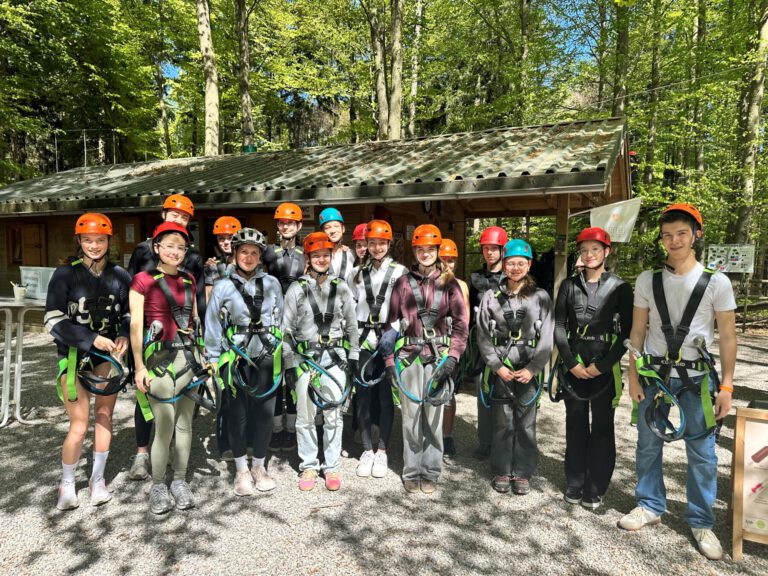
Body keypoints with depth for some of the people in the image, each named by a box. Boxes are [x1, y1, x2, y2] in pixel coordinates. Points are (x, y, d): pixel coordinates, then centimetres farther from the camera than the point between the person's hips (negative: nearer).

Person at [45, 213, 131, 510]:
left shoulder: (119, 276, 1)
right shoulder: (65, 274, -6)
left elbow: (129, 315, 10)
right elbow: (53, 321, -9)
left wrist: (124, 336, -10)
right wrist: (92, 338, -19)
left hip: (108, 354, 3)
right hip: (74, 354, -2)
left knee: (104, 416, 8)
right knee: (79, 425, -3)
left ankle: (98, 479, 24)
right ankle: (67, 485, 19)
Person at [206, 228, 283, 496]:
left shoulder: (272, 284, 5)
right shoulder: (223, 287, 1)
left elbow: (281, 320, 9)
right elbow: (212, 326, 3)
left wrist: (280, 353, 8)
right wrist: (213, 360, 0)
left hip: (266, 358, 1)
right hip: (236, 359, -1)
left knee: (264, 412, 6)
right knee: (238, 414, 6)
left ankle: (259, 467, 25)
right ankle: (241, 471, 23)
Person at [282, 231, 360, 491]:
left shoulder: (341, 287, 6)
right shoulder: (296, 288, 1)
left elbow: (351, 324, 11)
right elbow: (287, 329, 1)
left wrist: (353, 356, 7)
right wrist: (289, 364, -3)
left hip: (335, 357, 1)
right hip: (305, 358, -1)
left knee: (333, 415, 5)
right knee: (305, 416, 5)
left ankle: (332, 466, 19)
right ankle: (308, 466, 21)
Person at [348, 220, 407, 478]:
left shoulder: (400, 272, 1)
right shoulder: (357, 273, 10)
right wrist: (366, 334, 1)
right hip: (363, 340, 2)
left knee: (386, 396, 2)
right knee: (362, 396, 5)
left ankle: (382, 451, 15)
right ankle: (367, 450, 18)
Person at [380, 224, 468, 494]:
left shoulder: (449, 283, 5)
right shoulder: (403, 282, 7)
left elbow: (461, 324, 3)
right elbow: (392, 322, 7)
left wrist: (453, 357, -8)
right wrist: (389, 360, 2)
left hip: (438, 357, 0)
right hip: (409, 357, 1)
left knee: (434, 416, 4)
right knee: (411, 415, 4)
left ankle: (431, 473, 19)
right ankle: (412, 472, 19)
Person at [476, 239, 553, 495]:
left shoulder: (541, 297, 3)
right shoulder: (491, 297, 4)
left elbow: (547, 338, 0)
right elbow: (483, 337, 2)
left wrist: (532, 369, -9)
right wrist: (497, 366, -6)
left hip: (529, 371, 0)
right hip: (499, 369, 0)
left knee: (525, 424, 6)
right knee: (502, 423, 6)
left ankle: (522, 473, 21)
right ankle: (501, 472, 21)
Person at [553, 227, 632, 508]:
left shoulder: (620, 287, 0)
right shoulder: (569, 285, 5)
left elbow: (627, 332, -3)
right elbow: (559, 327, 3)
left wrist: (602, 365, -11)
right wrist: (572, 363, -7)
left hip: (605, 366, -2)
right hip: (573, 364, 2)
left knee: (602, 427, 6)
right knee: (575, 425, 10)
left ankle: (595, 489, 18)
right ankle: (574, 484, 23)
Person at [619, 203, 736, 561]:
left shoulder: (716, 282, -5)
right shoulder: (648, 280, -1)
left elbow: (727, 337, -1)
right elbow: (637, 332, 4)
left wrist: (726, 386, -4)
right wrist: (633, 377, 0)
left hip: (696, 377, -1)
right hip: (653, 375, 2)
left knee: (702, 453, 5)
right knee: (648, 446, 11)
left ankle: (701, 522, 22)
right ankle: (650, 506, 29)